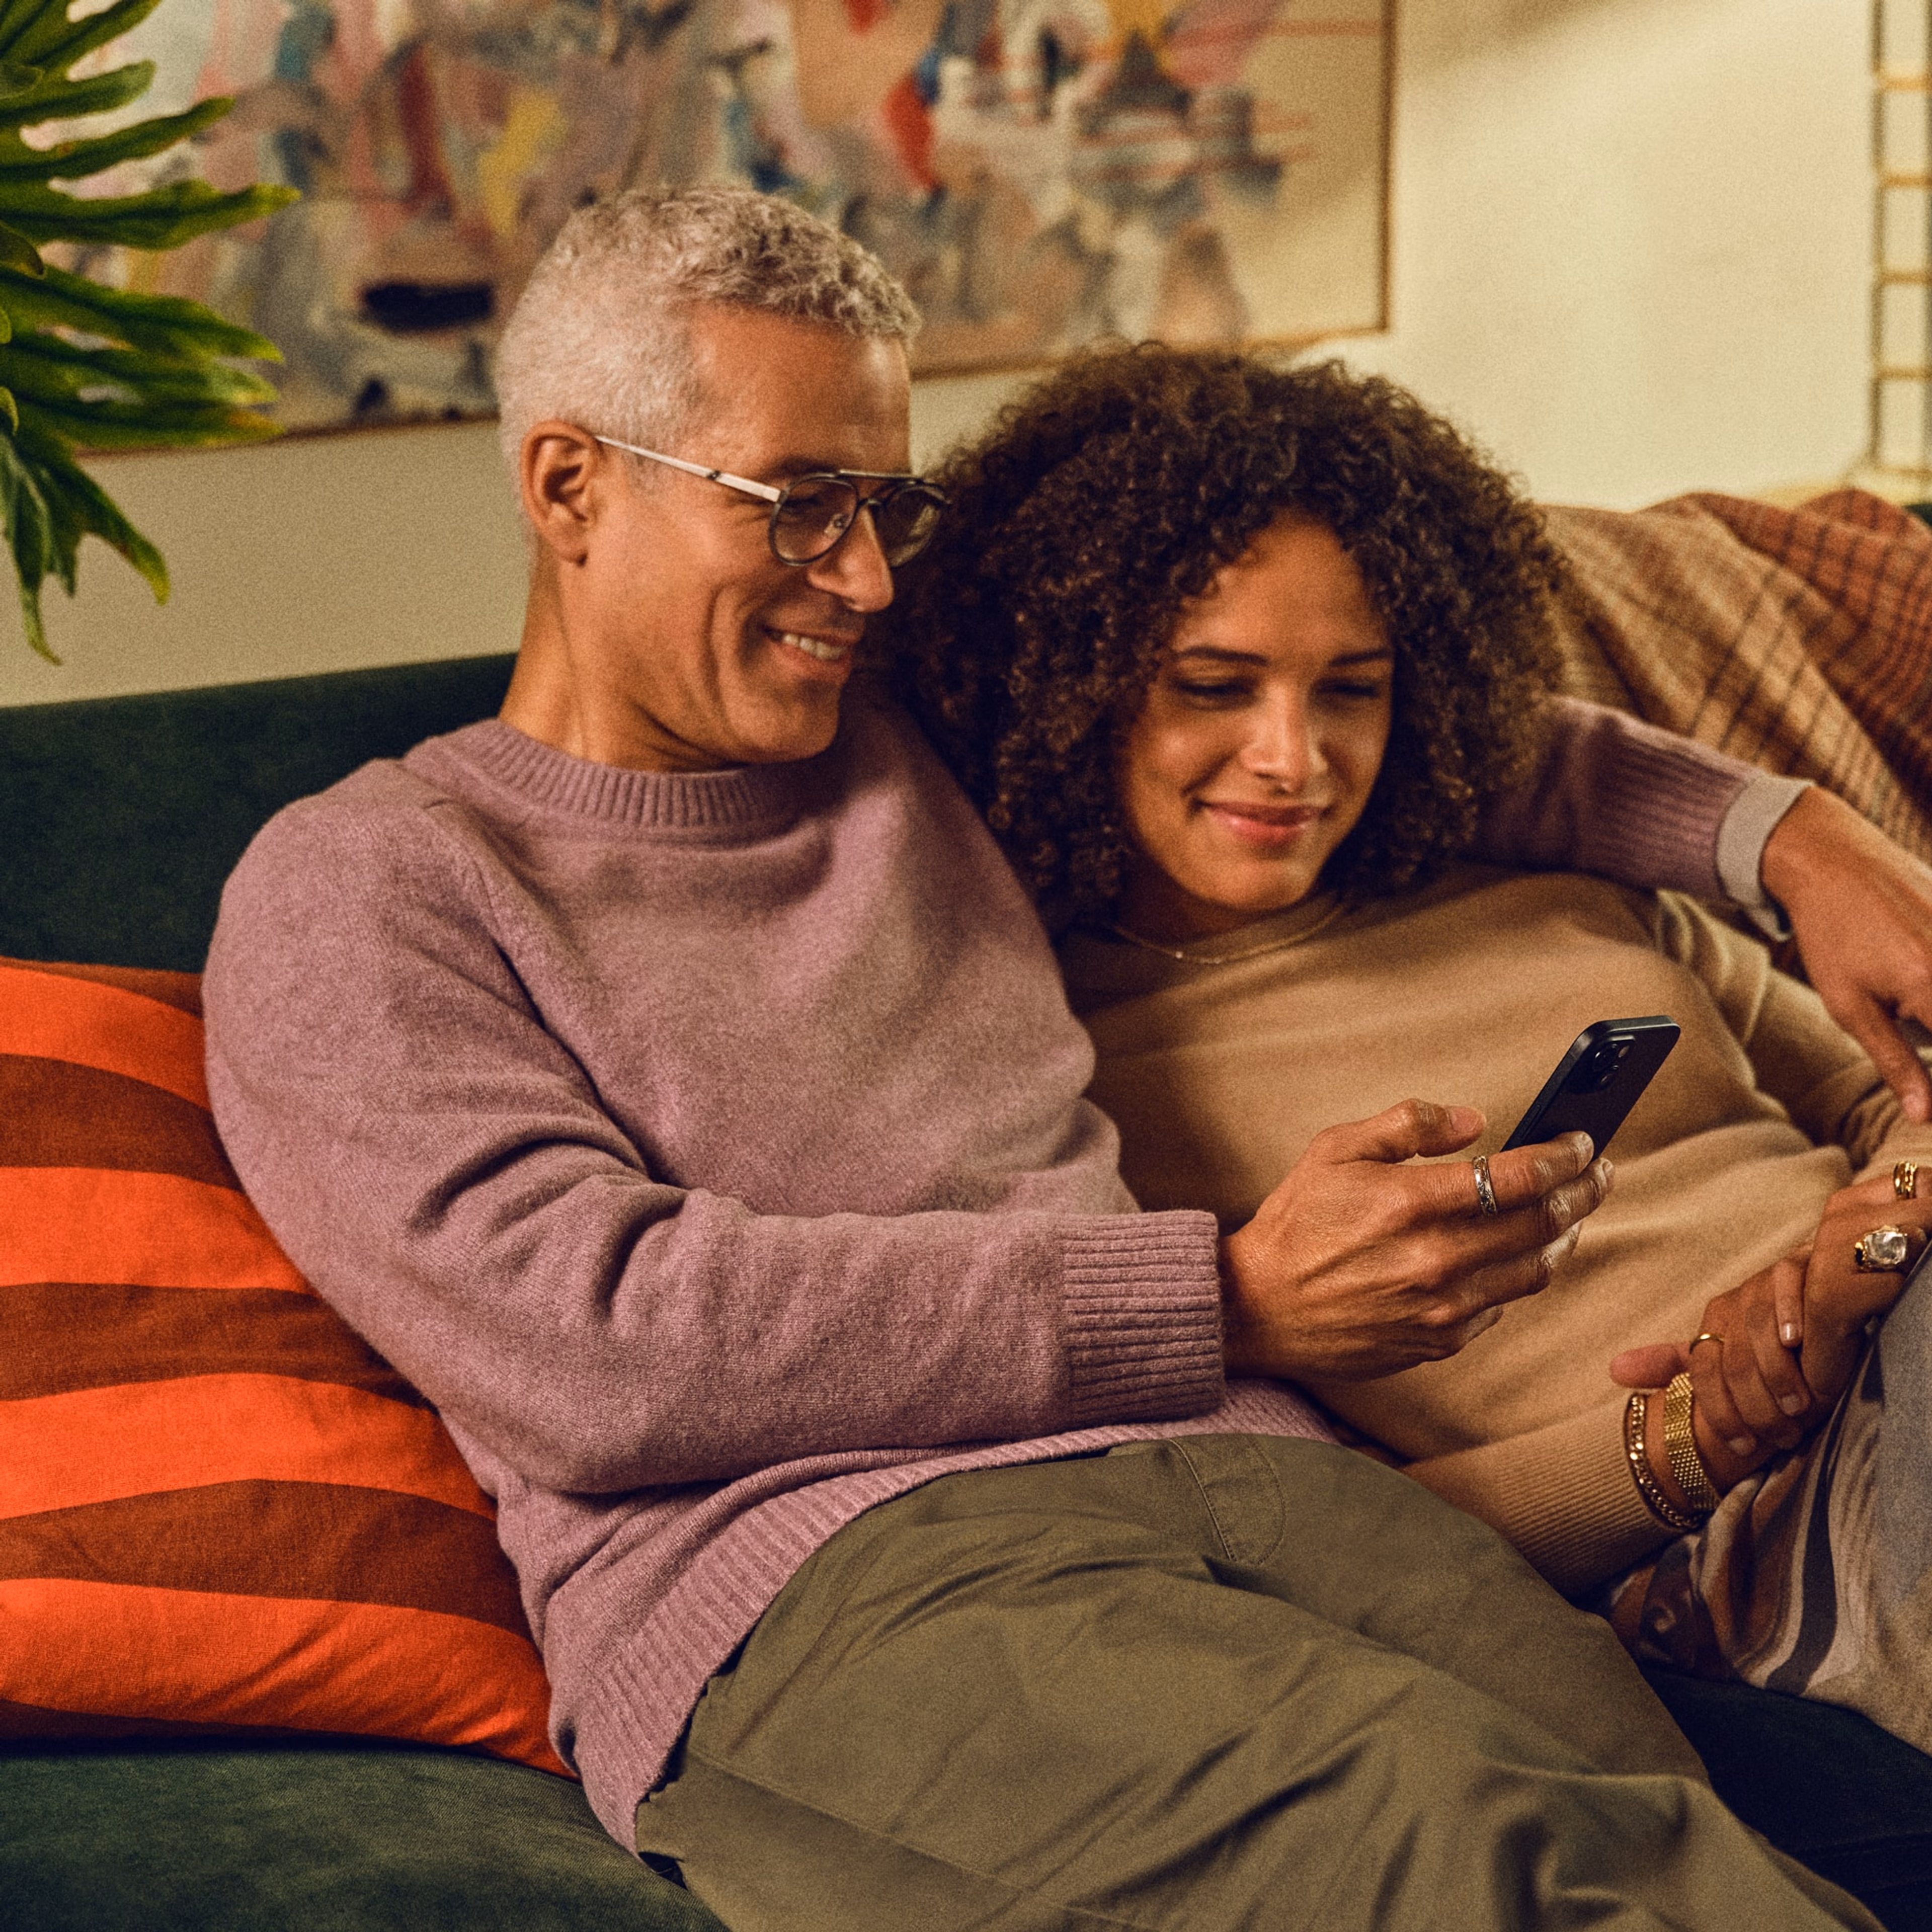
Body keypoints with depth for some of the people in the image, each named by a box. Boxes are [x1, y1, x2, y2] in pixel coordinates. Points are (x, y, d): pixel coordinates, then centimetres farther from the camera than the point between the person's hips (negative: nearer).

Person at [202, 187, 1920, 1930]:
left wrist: (1781, 836, 26)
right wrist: (1233, 1294, -8)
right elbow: (595, 1345, -7)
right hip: (815, 1577, -5)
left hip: (1235, 1465, 5)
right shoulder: (358, 887, 9)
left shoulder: (923, 757, 27)